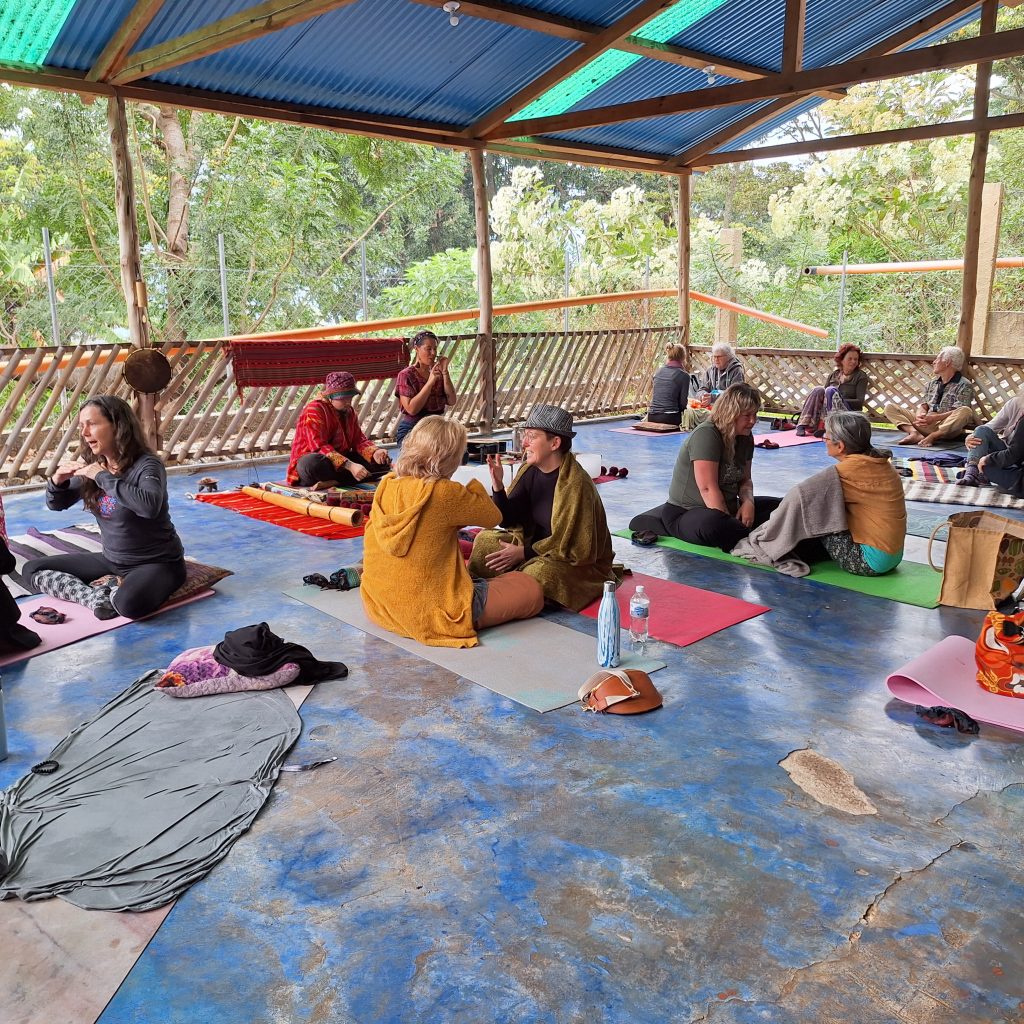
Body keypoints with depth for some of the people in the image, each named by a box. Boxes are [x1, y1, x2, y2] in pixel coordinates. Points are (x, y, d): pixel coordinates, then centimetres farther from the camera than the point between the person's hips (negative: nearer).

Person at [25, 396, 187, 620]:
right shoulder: (92, 465, 1)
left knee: (129, 603, -39)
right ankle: (94, 596, -12)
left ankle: (110, 587, -6)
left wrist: (103, 476, -31)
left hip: (158, 563, -8)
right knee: (33, 568, 5)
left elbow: (150, 505, -41)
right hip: (112, 561, 8)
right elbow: (57, 504, 15)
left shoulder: (146, 464, -19)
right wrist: (58, 481, -8)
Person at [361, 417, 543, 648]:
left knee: (467, 566, 36)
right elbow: (493, 516, -7)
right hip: (428, 615, -7)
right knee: (531, 590, 3)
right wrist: (473, 485, 7)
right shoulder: (445, 493, -21)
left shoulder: (386, 485, -4)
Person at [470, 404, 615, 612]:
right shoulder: (530, 471, -4)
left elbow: (577, 549, -23)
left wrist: (523, 553, -19)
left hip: (580, 564, -7)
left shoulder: (576, 484, -26)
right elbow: (508, 520, 2)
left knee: (538, 573, -34)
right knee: (484, 541, -5)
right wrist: (497, 485, -16)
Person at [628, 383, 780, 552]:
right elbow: (708, 488, -25)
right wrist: (728, 522, -25)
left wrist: (748, 501, -6)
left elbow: (745, 479, 16)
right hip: (684, 513, -9)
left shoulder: (745, 437, 7)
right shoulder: (706, 434, -19)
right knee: (713, 524, -42)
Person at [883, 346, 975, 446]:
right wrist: (920, 414, -10)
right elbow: (924, 405, 15)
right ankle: (915, 433, -27)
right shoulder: (934, 382, 19)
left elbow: (959, 413, -12)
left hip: (947, 428, -5)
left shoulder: (964, 385, -1)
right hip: (926, 424, 5)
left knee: (966, 411, -36)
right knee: (890, 407, -5)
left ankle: (932, 437, -32)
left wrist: (935, 418, -24)